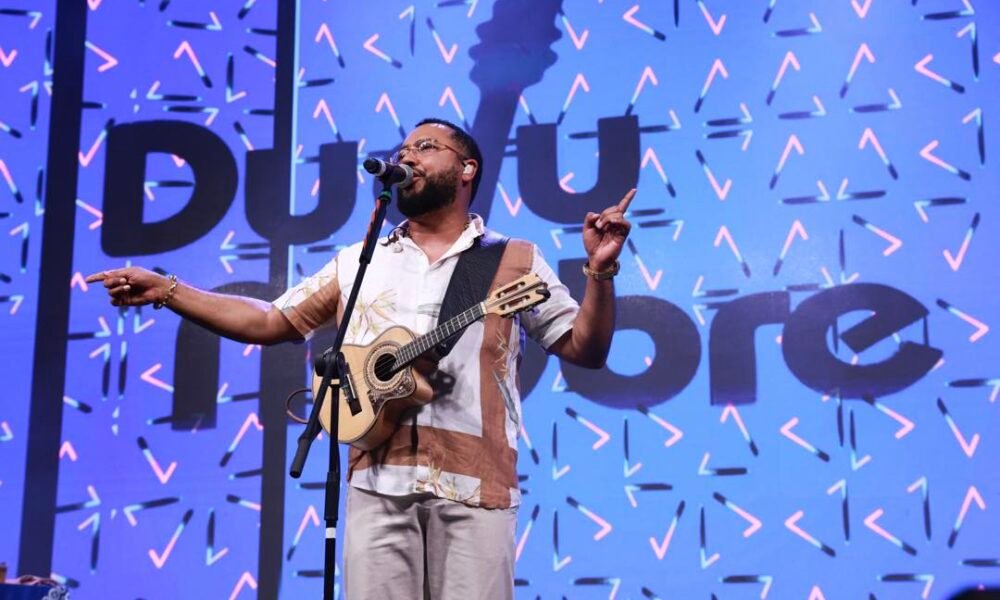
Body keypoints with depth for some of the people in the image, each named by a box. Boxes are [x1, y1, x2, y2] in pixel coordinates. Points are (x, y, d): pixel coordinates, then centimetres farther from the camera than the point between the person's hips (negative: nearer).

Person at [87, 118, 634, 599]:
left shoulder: (514, 260, 10)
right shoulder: (358, 262, 18)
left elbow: (585, 350, 7)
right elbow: (268, 322, 18)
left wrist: (600, 272, -10)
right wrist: (166, 291, 10)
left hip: (473, 483, -2)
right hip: (378, 479, 2)